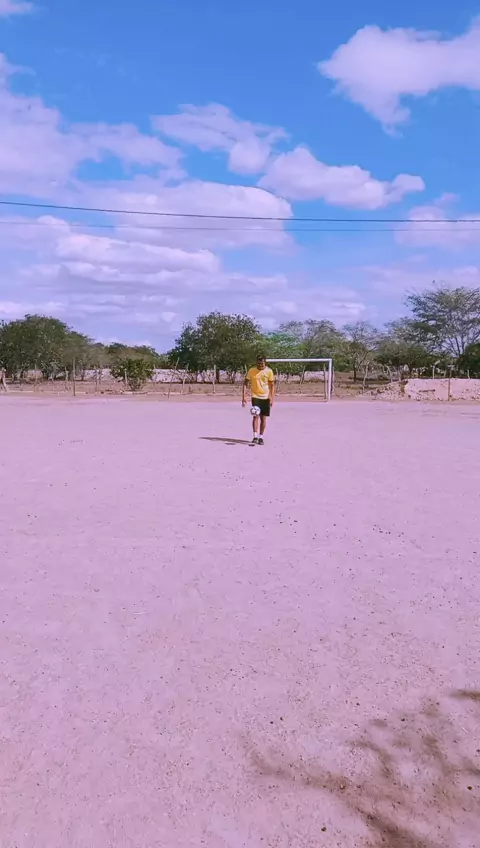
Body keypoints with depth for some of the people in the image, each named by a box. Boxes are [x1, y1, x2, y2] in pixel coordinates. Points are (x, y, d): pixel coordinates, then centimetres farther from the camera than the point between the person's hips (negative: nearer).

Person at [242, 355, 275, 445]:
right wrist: (243, 396, -6)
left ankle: (261, 437, 14)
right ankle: (255, 436, -13)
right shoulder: (251, 371, -3)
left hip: (266, 397, 1)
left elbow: (272, 385, 1)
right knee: (256, 416, -14)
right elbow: (246, 384, 2)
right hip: (255, 396, -1)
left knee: (263, 418, 4)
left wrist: (272, 398, -6)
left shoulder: (269, 371, -3)